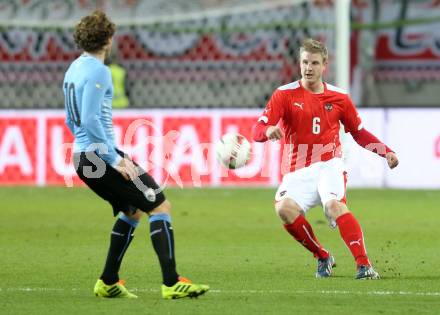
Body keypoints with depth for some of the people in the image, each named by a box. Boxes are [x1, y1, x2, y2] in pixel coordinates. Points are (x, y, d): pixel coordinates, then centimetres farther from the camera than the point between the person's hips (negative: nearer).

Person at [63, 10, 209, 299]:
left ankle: (108, 283, 21)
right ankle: (172, 283, -16)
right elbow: (90, 119, -22)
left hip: (83, 157, 10)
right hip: (101, 154, -10)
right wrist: (115, 159, -20)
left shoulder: (74, 70, 15)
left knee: (132, 210, 23)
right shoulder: (97, 71, -13)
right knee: (161, 206, -8)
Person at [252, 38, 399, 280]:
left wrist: (386, 152, 8)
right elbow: (257, 130, -7)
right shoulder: (285, 94, 1)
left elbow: (359, 133, 21)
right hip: (298, 171, 0)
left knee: (334, 204, -30)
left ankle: (363, 264, -35)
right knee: (284, 208, -28)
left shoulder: (339, 97, 8)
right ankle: (322, 257, -6)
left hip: (329, 165, 0)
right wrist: (269, 130, -32)